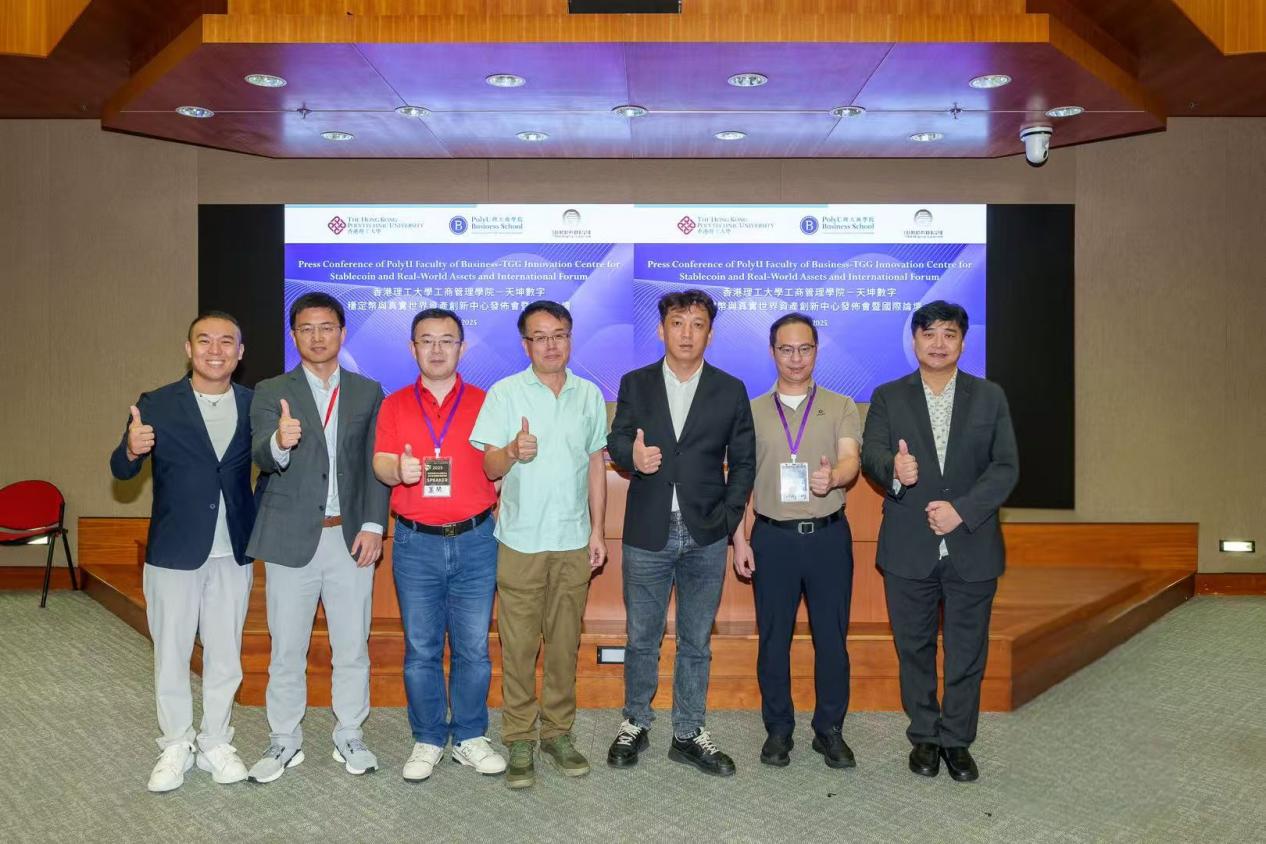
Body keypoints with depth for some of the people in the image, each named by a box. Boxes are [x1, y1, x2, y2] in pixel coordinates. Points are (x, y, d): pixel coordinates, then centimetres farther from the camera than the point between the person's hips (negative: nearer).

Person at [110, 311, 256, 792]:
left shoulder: (254, 405, -1)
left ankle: (216, 744, 28)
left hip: (233, 553, 2)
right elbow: (122, 472, -12)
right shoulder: (157, 405, -7)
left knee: (225, 654, 12)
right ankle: (176, 747, 28)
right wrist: (132, 450, -34)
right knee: (171, 654, 11)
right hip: (173, 552, -1)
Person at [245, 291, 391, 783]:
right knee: (286, 649, 9)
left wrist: (373, 525, -6)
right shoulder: (271, 393, 1)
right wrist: (280, 442, -38)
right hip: (291, 537, -1)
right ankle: (285, 741, 25)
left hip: (351, 537, 1)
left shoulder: (367, 392, 7)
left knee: (352, 647, 10)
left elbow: (375, 464, 4)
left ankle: (350, 736, 25)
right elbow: (262, 457, -15)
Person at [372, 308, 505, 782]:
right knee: (421, 649, 7)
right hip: (416, 544, 1)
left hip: (474, 541, 0)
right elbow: (380, 464, -1)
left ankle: (470, 737, 20)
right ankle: (428, 740, 21)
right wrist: (397, 470, -22)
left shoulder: (484, 403, 6)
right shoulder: (395, 405, 8)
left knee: (473, 648, 5)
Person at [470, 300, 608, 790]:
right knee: (519, 645, 2)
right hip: (521, 541, -2)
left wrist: (598, 530, 8)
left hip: (574, 542, 3)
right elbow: (489, 468, -3)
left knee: (565, 642, 10)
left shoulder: (589, 395, 7)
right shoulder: (504, 393, -2)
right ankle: (519, 741, 14)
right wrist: (513, 451, -26)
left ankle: (558, 732, 23)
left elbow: (596, 465, 12)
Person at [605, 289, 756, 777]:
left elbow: (743, 462, 5)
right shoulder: (635, 384, 3)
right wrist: (631, 454, -19)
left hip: (706, 536, 0)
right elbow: (615, 441, 4)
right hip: (647, 533, 0)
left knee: (696, 642, 11)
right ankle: (635, 724, 29)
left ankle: (688, 735, 25)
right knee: (641, 638, 11)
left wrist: (729, 517, -5)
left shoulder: (730, 391, 2)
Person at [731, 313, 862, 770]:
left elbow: (851, 459, -10)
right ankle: (778, 729, 21)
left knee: (832, 637, 6)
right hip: (773, 537, 1)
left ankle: (830, 728, 21)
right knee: (773, 638, 7)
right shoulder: (752, 411, 8)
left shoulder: (841, 407, 5)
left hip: (829, 535, 0)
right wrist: (739, 539, 0)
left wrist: (833, 476, -34)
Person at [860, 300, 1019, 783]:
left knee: (967, 652, 8)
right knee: (915, 649, 11)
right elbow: (870, 456, -7)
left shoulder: (990, 397, 5)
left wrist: (961, 509, -15)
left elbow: (1006, 467, -2)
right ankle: (924, 737, 27)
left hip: (972, 547, 0)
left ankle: (957, 741, 25)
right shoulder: (888, 397, 4)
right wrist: (894, 470, -31)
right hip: (909, 548, 0)